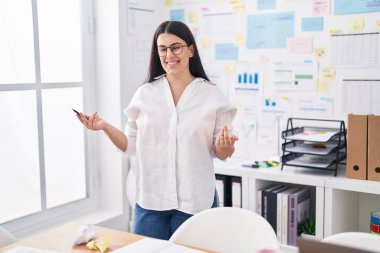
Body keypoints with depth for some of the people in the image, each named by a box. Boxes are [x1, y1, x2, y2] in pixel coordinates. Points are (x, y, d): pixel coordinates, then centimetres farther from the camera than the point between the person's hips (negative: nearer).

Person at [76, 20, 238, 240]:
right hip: (150, 200, 2)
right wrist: (105, 126, -8)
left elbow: (221, 154, 1)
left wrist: (225, 145, -20)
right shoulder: (145, 94, 2)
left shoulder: (212, 95, -3)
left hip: (195, 202, -1)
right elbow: (132, 146, 6)